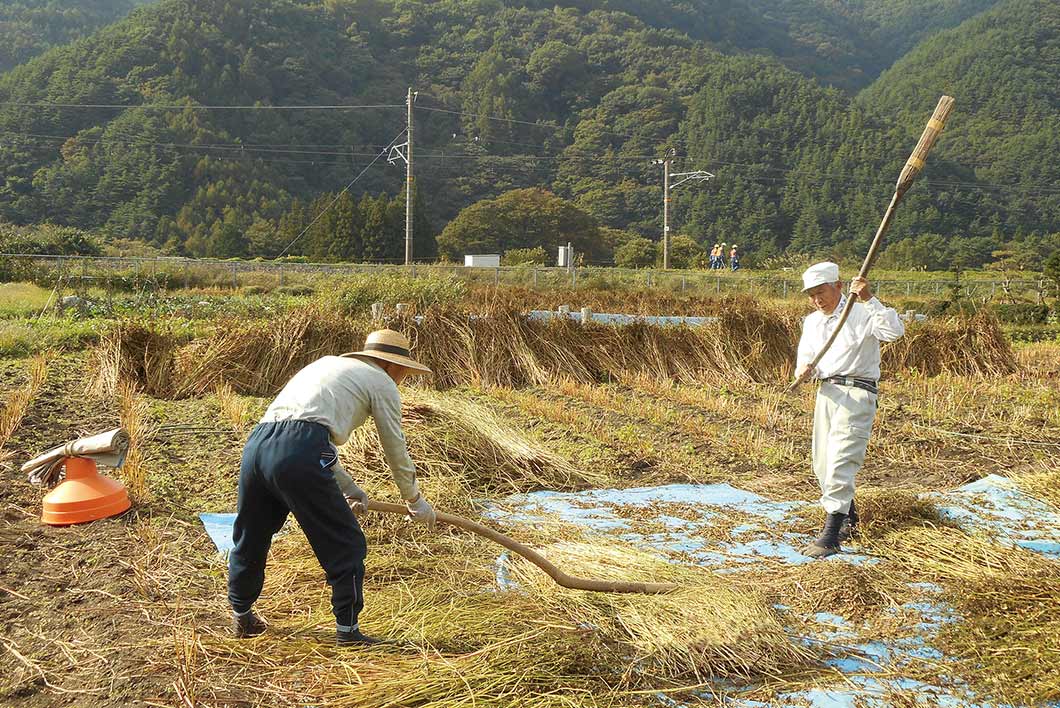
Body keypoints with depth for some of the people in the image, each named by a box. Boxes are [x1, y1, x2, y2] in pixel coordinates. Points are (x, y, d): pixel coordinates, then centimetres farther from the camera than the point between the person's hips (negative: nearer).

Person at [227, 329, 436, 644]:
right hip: (300, 455, -8)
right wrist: (416, 501, 33)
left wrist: (349, 489, 42)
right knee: (345, 545, 6)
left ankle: (241, 616, 41)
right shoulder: (381, 382, 14)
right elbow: (396, 452, 17)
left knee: (250, 536, 24)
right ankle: (347, 630, 14)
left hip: (256, 442, 8)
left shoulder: (327, 364, 34)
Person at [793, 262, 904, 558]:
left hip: (856, 393, -8)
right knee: (822, 465, 13)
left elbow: (895, 331, -25)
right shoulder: (811, 322, 15)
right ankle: (849, 519, 34)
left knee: (840, 461, -16)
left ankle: (831, 535, -16)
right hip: (825, 392, 8)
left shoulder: (862, 313, -8)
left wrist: (870, 300, -33)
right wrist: (803, 369, -8)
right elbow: (805, 356, 16)